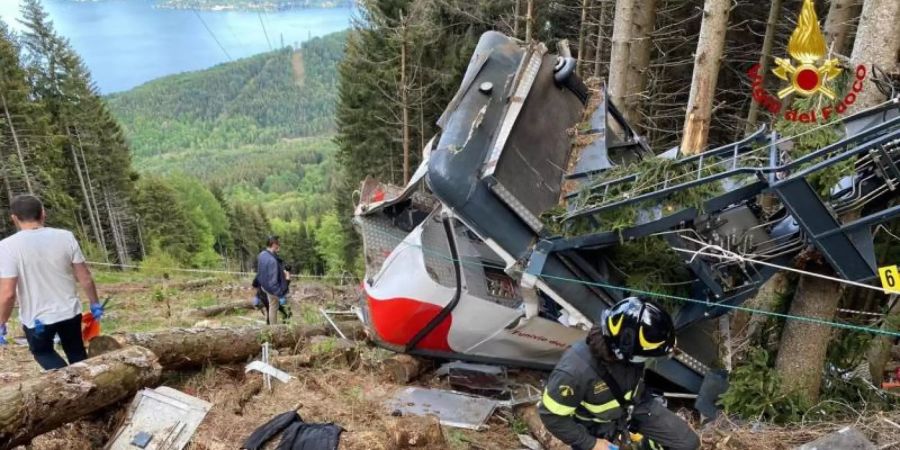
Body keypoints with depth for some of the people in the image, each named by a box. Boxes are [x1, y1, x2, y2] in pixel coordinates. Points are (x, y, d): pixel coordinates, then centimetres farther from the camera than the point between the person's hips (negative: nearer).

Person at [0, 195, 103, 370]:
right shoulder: (65, 237, -9)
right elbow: (85, 279, -5)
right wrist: (95, 304, 9)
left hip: (36, 319, -2)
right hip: (70, 311, 2)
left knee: (42, 352, 24)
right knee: (77, 353, 22)